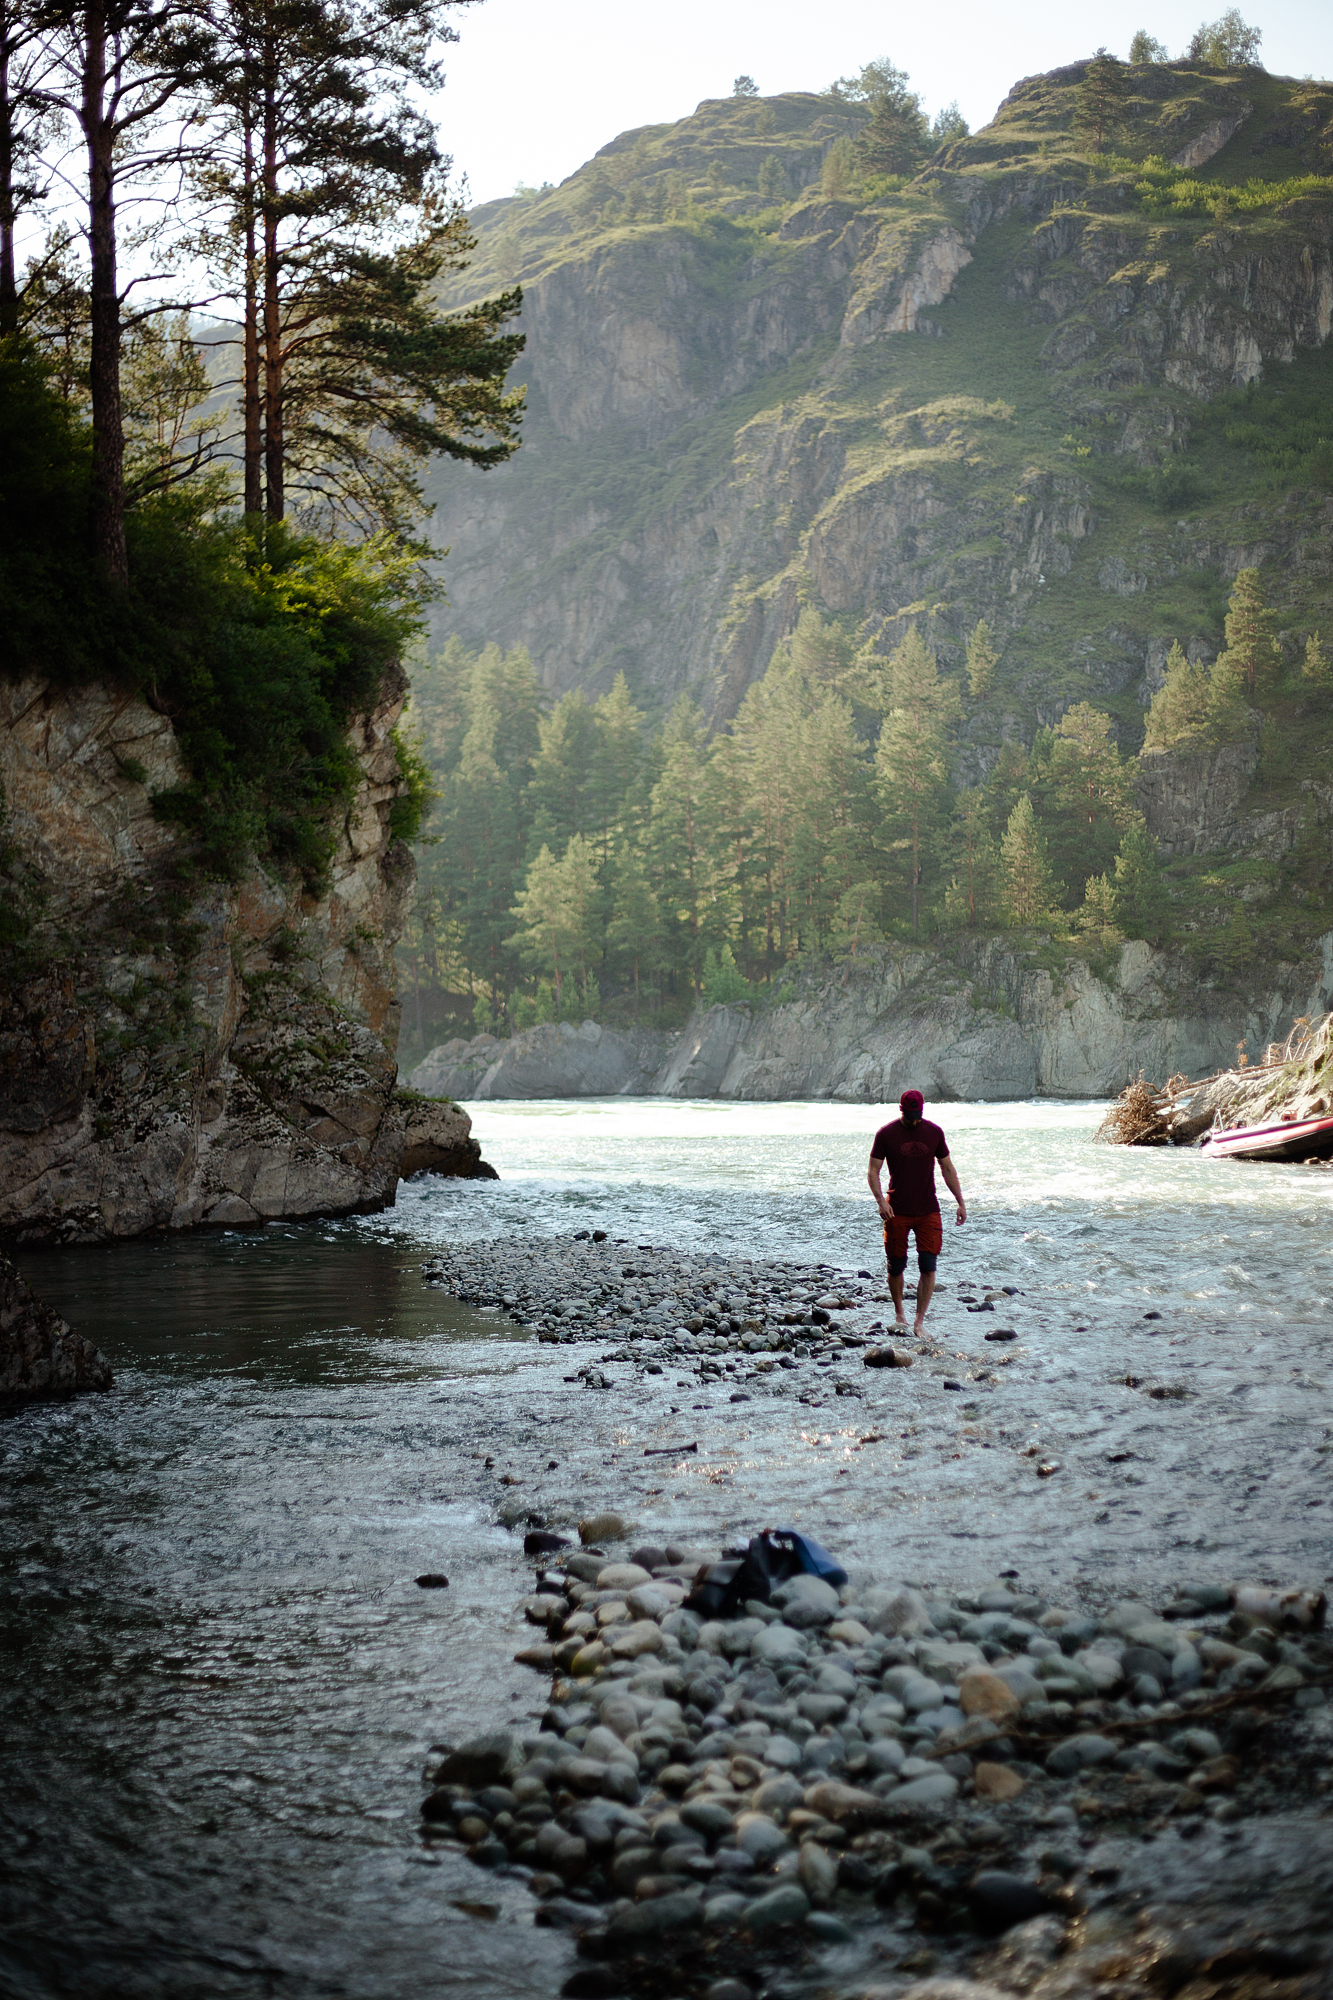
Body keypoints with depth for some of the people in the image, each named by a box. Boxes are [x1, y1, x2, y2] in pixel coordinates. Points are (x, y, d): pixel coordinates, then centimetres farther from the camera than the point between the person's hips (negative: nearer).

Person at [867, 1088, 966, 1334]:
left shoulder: (934, 1132, 3)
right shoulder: (886, 1134, -3)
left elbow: (948, 1168, 12)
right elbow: (873, 1171, -1)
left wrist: (960, 1202, 9)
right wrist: (880, 1200, -16)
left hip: (928, 1212, 1)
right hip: (897, 1212, -1)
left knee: (928, 1267, -9)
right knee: (896, 1266, 4)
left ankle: (919, 1322, -4)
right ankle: (899, 1312, 29)